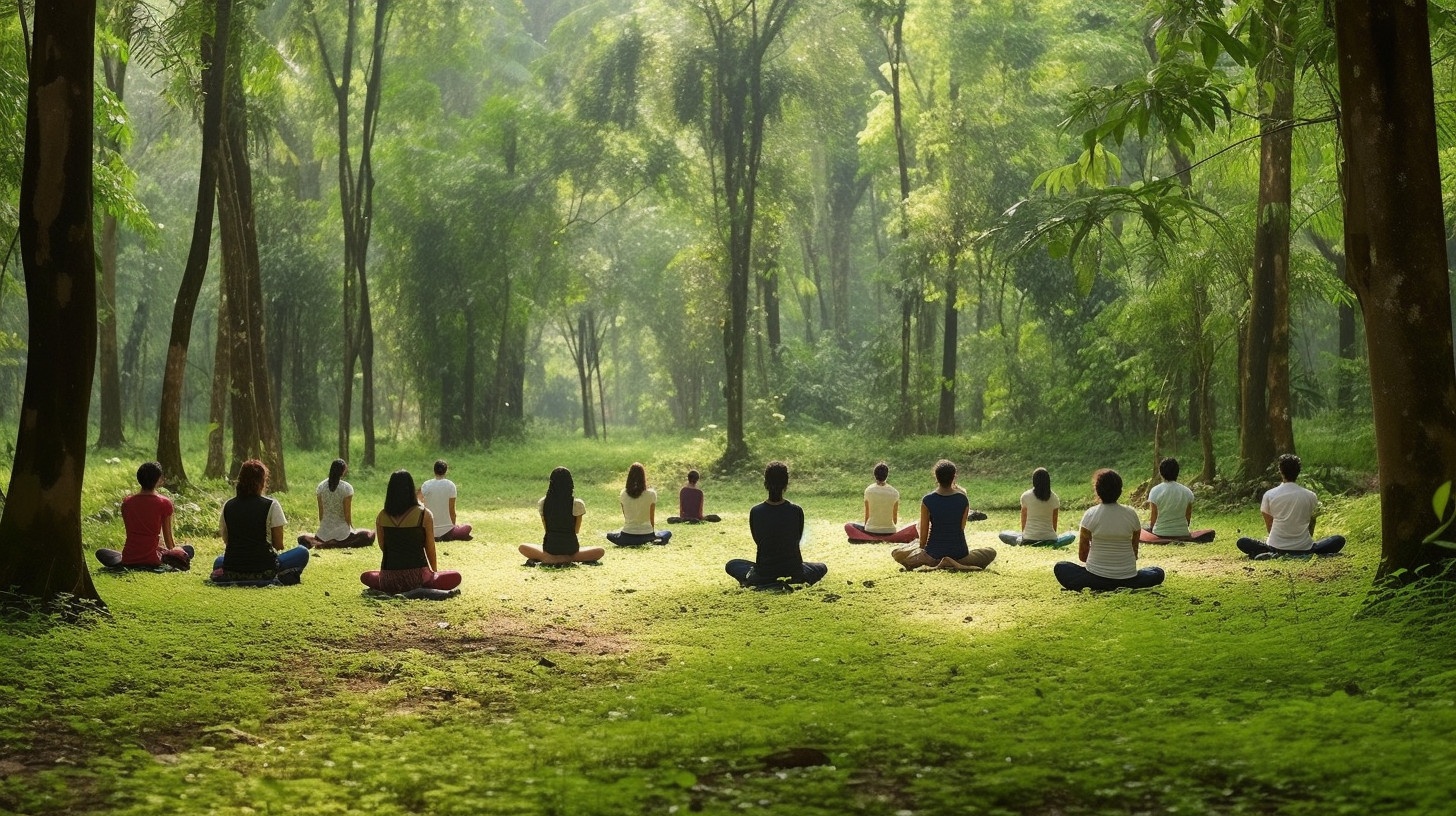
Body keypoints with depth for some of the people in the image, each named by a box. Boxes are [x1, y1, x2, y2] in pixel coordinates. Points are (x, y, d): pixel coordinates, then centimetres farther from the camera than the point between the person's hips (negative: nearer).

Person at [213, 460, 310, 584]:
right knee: (302, 552, 15)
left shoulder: (228, 506, 4)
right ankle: (280, 578, -8)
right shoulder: (271, 505, -7)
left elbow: (226, 541, 12)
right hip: (263, 569, -4)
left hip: (232, 572, 4)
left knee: (219, 560, 40)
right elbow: (279, 545, -3)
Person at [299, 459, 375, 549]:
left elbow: (320, 512, 3)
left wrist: (322, 528, 16)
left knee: (302, 539, 30)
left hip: (324, 532, 4)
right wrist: (352, 529, 6)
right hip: (342, 533, -4)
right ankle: (336, 544, -8)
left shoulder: (321, 486, -1)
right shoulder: (347, 488, -11)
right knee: (370, 535, 8)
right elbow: (347, 514, -9)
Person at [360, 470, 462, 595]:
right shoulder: (424, 515, -6)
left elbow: (382, 546, 11)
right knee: (455, 577, 18)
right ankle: (423, 591, -7)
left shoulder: (381, 517, 1)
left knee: (366, 576, 34)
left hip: (389, 580, 3)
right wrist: (435, 571, 19)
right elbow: (430, 549, 2)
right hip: (416, 577, -3)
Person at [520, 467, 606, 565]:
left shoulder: (542, 503, -3)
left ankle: (547, 559, -2)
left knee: (523, 547, 27)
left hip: (550, 549, 2)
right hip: (571, 549, -2)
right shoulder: (577, 504, -9)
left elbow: (545, 527, 8)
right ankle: (568, 559, -5)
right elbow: (577, 530, 2)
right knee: (600, 551, 19)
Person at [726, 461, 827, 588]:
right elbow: (798, 540, 7)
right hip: (794, 575, -1)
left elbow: (757, 540, 6)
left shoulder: (755, 512, -10)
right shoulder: (796, 511, -9)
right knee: (821, 568, 30)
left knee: (731, 565, 30)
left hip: (762, 576, 1)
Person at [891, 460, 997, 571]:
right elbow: (962, 528, 6)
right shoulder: (963, 500, -5)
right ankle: (956, 564, -5)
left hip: (934, 555, 0)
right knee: (990, 552, 22)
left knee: (896, 552, 20)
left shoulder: (927, 501, -9)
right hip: (959, 555, 0)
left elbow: (923, 534, -2)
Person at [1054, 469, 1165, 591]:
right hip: (1127, 579, 1)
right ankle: (1124, 587, 3)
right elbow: (1135, 552, 6)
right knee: (1158, 573, 28)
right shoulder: (1131, 514, -3)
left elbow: (1082, 555, 0)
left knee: (1060, 567, 22)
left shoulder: (1090, 514, -8)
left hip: (1096, 577, -1)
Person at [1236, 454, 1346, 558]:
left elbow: (1269, 526, 7)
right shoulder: (1311, 496, -1)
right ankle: (1313, 555, -6)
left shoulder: (1269, 495, -3)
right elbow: (1312, 526, 13)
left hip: (1276, 548, -1)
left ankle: (1270, 555, -5)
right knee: (1339, 540, 19)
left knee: (1242, 542, 21)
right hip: (1304, 549, 1)